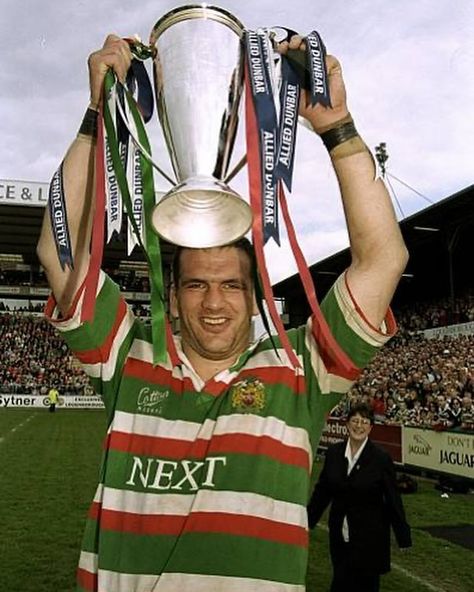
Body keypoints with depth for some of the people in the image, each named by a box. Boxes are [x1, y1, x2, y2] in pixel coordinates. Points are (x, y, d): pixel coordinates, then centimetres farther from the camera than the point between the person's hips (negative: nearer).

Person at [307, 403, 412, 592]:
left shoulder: (381, 458, -11)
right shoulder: (333, 452, -2)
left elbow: (393, 499, -8)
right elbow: (322, 490, 7)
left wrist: (403, 537, -6)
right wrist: (308, 521, 10)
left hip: (370, 536, -3)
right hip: (339, 534, 3)